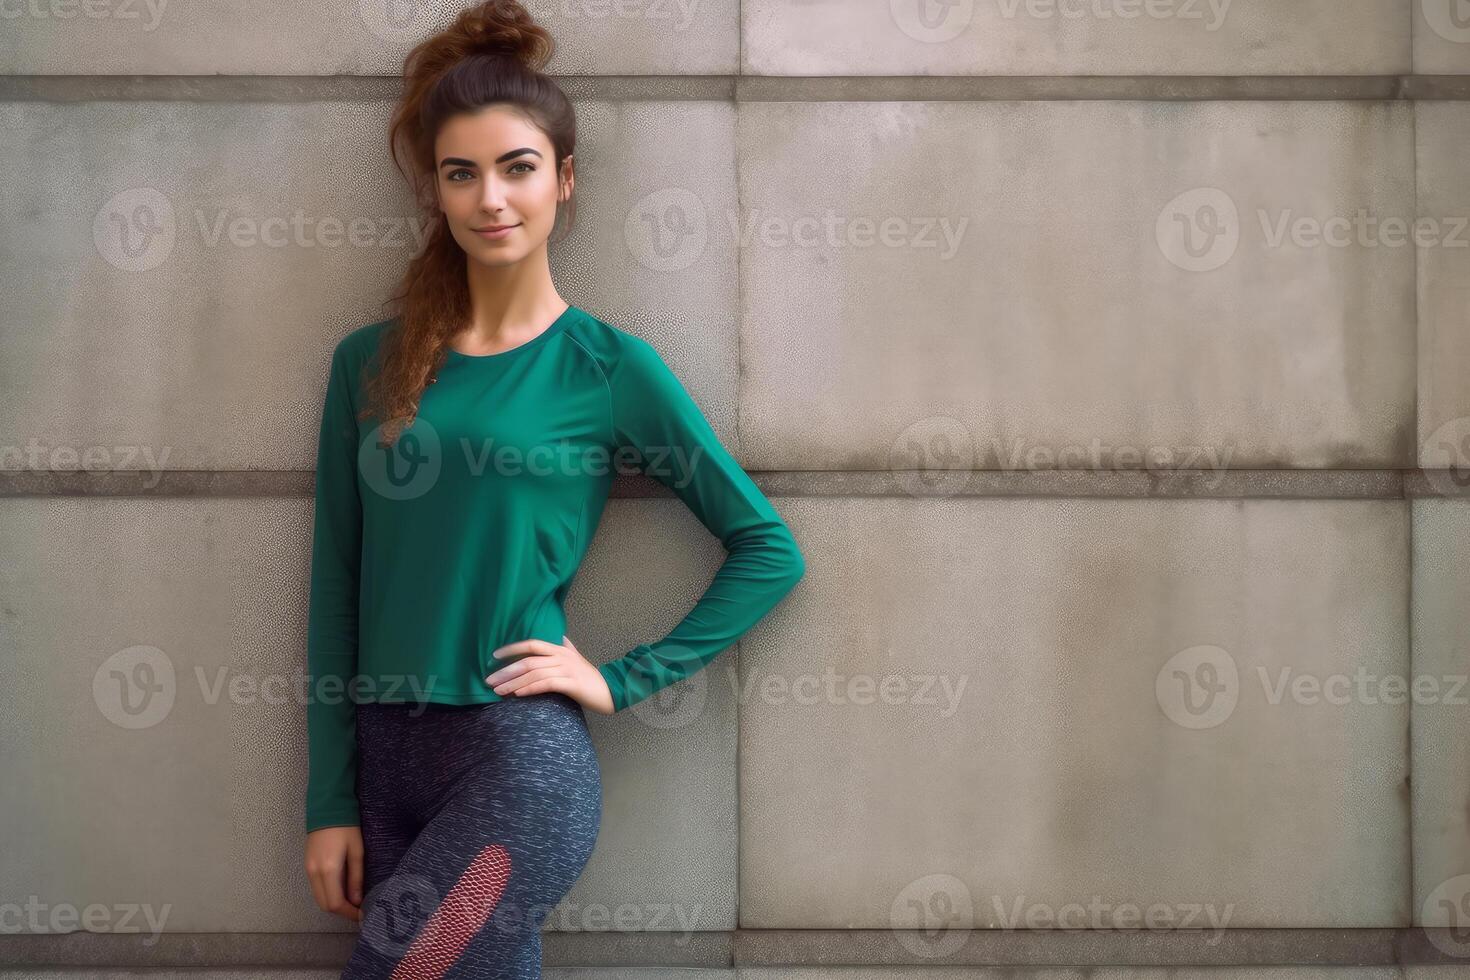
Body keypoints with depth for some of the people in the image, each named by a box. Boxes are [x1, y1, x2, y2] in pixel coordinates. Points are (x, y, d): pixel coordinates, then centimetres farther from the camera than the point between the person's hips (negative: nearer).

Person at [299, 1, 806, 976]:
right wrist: (331, 803, 4)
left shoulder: (611, 367, -2)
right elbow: (336, 592, 8)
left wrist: (623, 679, -3)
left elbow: (768, 550, 2)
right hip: (387, 762, 4)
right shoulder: (370, 364, 8)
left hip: (523, 761, -4)